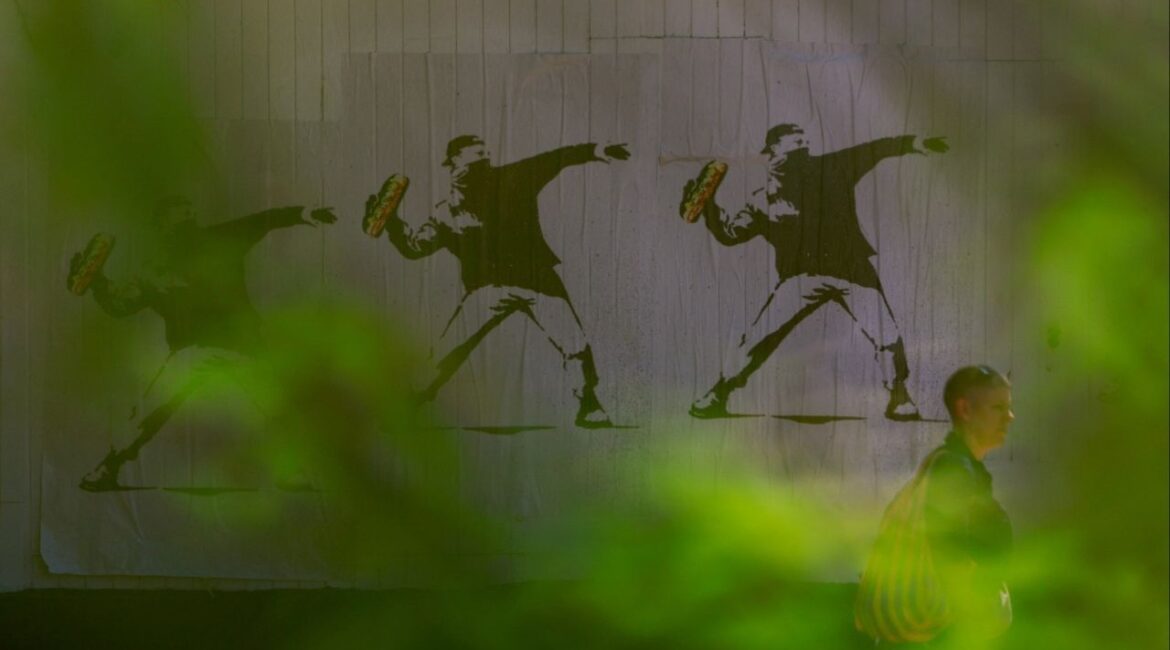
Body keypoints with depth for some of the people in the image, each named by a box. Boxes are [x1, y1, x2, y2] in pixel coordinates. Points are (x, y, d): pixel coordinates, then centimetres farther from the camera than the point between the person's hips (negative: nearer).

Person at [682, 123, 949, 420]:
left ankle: (899, 397, 11)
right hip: (803, 275, -1)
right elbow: (730, 232, 4)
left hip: (852, 270, 1)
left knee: (887, 337, -9)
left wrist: (914, 144, -5)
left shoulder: (830, 168, 4)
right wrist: (705, 204, -8)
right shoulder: (766, 198, 3)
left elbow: (872, 151, 3)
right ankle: (717, 395, 4)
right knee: (760, 335, -8)